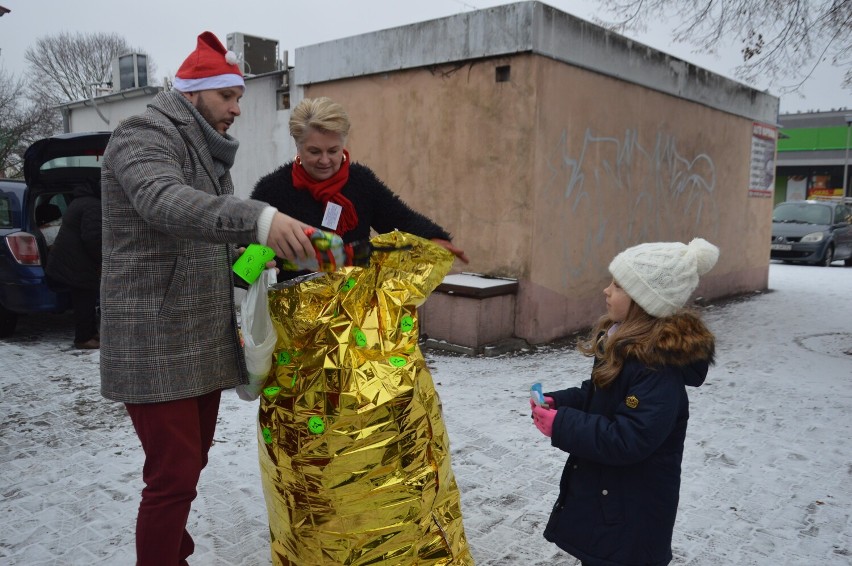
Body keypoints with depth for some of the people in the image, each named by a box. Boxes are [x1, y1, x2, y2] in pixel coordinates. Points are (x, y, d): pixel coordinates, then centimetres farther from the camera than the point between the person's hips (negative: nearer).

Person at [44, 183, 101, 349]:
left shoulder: (79, 202, 18)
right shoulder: (93, 206, -17)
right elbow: (92, 237, -25)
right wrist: (101, 259, -12)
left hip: (68, 260, 11)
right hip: (79, 264, -11)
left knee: (83, 301, 17)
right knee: (85, 302, -4)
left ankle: (90, 332, 26)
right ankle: (83, 339, 2)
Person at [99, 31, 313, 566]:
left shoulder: (208, 153, 17)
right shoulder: (146, 135, -11)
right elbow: (163, 201, -34)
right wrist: (258, 218, -49)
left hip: (204, 340, 9)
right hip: (157, 345, -9)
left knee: (190, 466, 17)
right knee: (173, 478, -5)